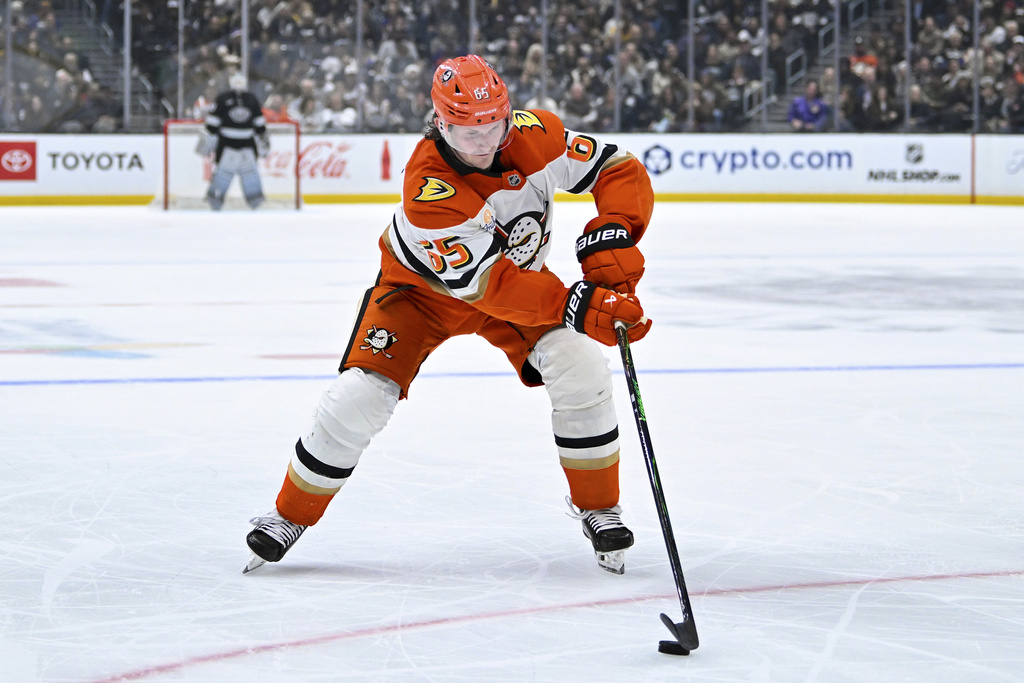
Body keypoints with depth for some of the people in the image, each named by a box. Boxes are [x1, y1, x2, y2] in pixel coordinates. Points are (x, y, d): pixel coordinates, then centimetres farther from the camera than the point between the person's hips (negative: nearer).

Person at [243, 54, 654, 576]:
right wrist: (575, 307, -48)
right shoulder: (427, 187, -38)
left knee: (580, 368, -18)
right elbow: (484, 283, -40)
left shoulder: (535, 134, -25)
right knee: (361, 396, -15)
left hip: (522, 273, 3)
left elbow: (620, 171, -17)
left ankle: (597, 507, 2)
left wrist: (611, 236, -36)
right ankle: (291, 515, 7)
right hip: (422, 288, -3)